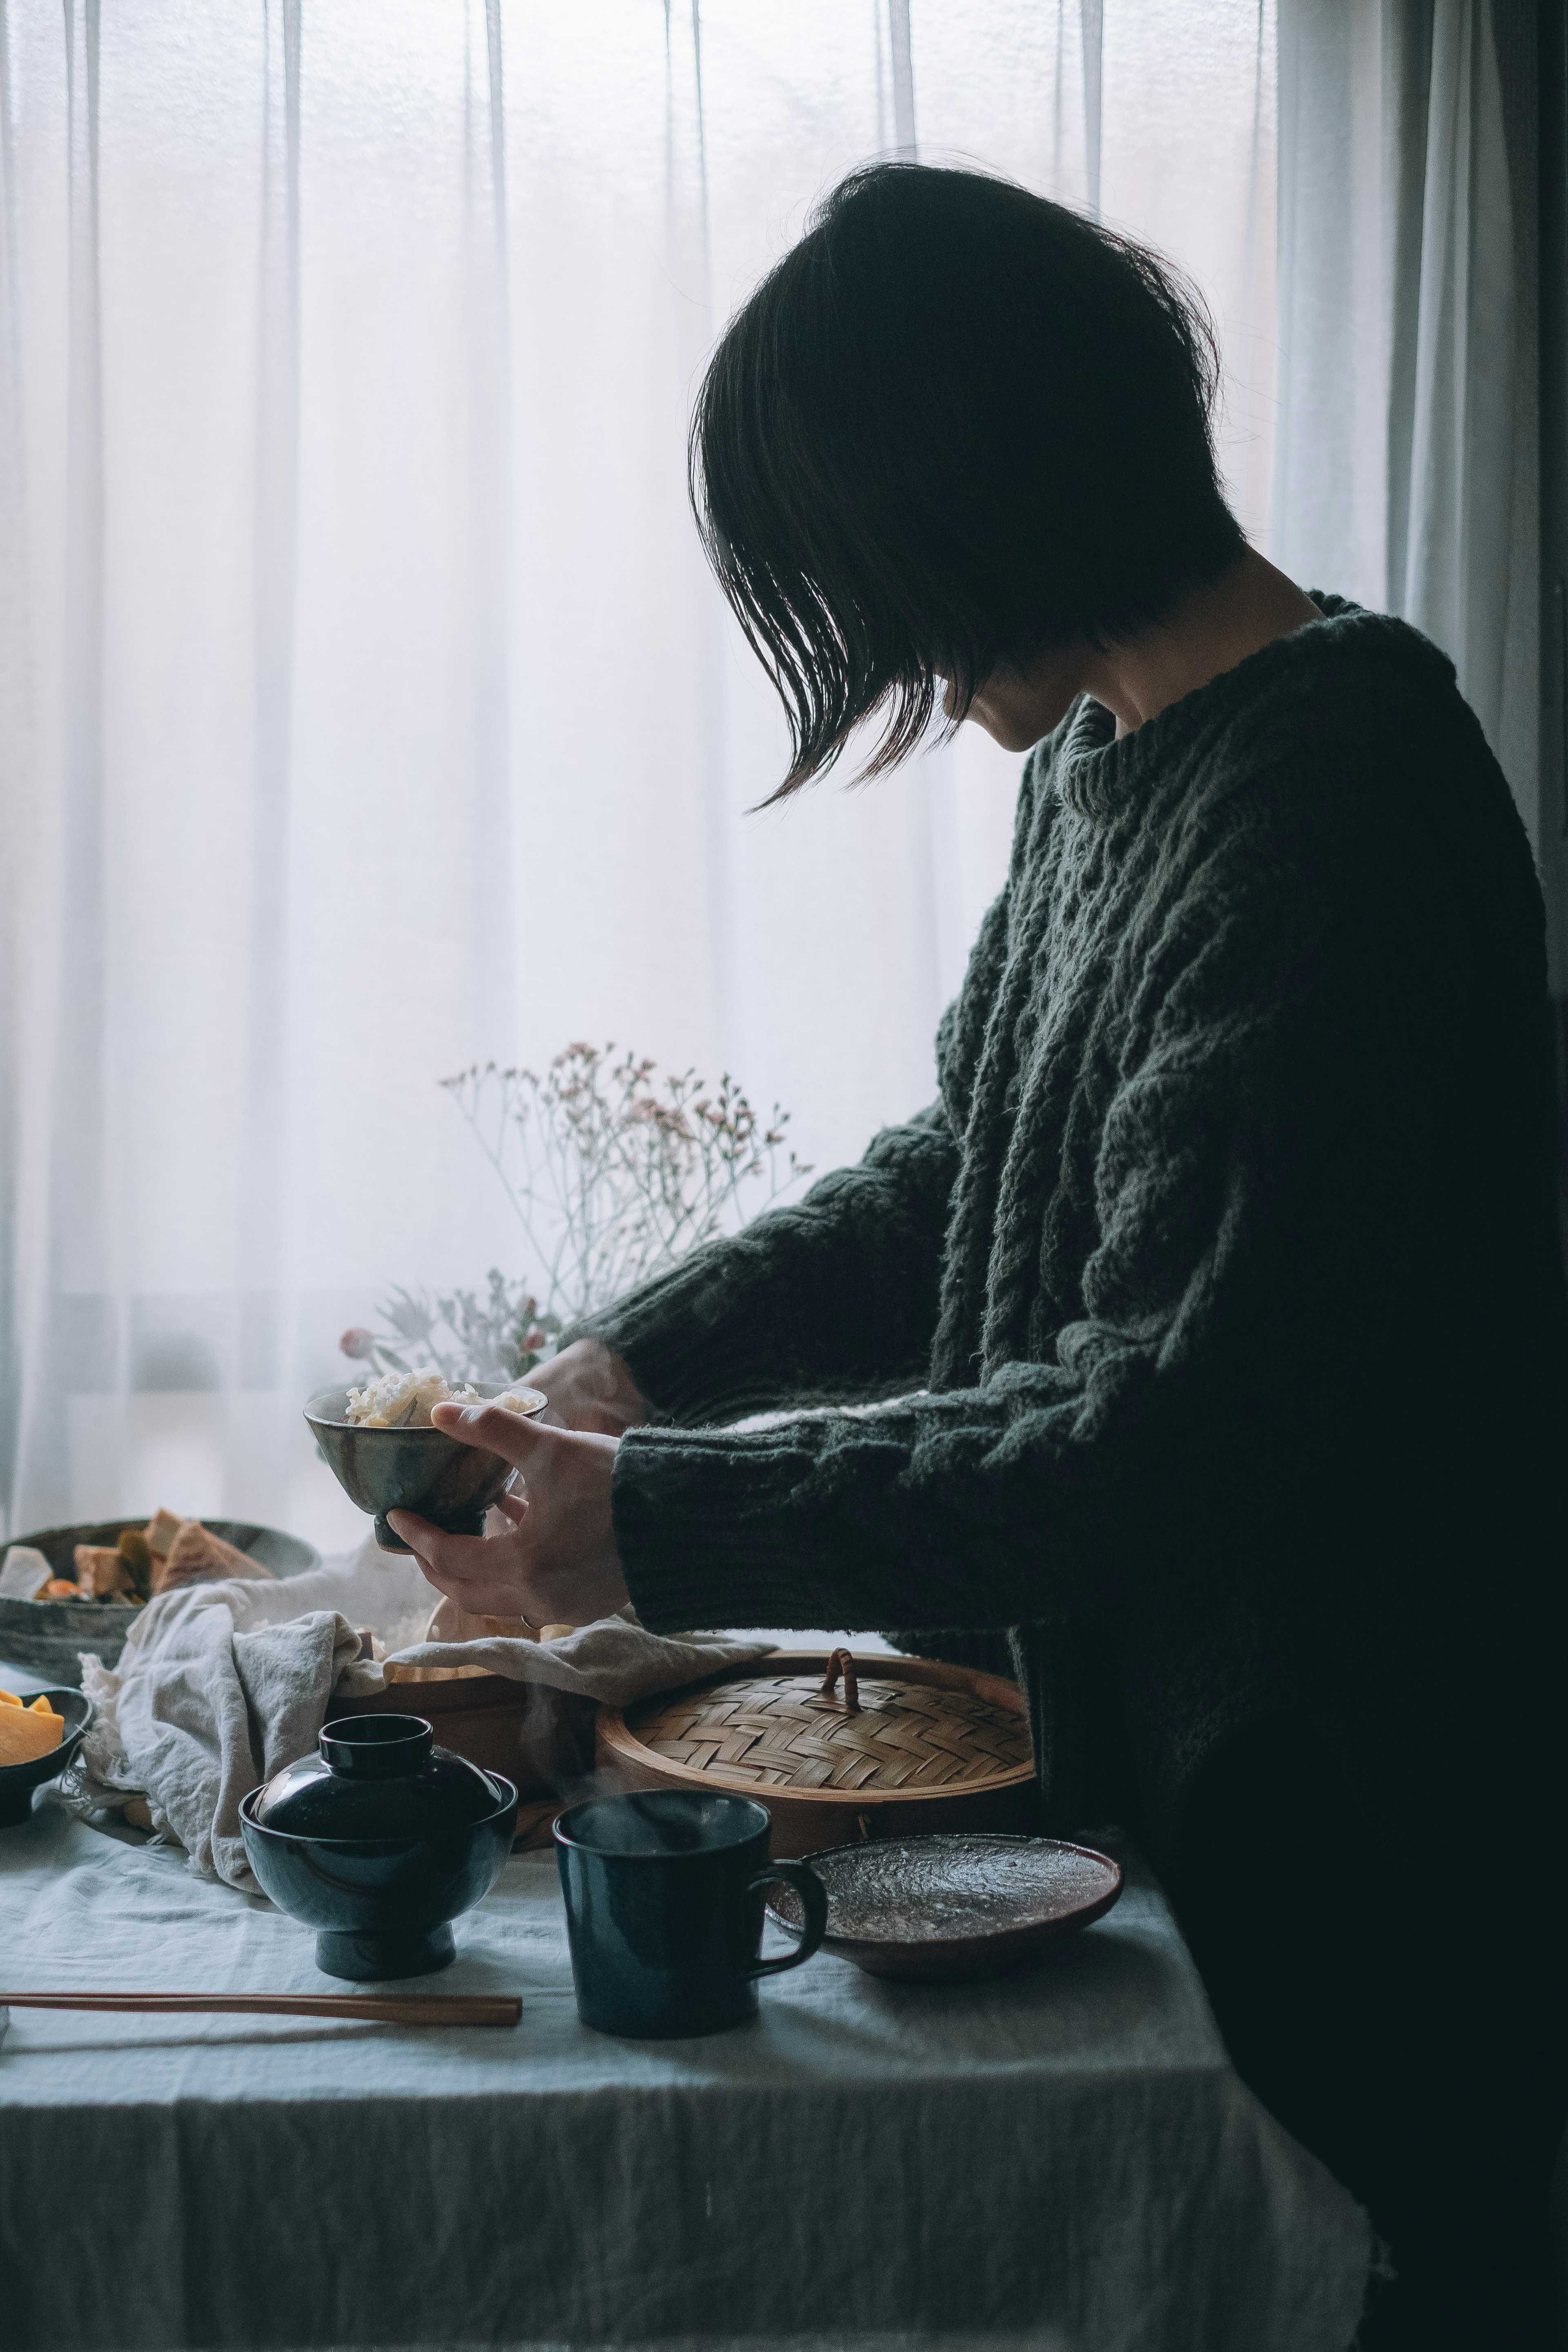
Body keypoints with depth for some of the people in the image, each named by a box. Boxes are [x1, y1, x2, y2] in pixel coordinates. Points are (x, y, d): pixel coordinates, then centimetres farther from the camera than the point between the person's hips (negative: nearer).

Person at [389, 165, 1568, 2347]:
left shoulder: (1336, 811, -25)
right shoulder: (1110, 754, 5)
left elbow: (1177, 1426, -27)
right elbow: (969, 1172, 14)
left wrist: (665, 1522, -20)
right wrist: (650, 1351, 3)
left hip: (1354, 1848, -9)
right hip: (1152, 1759, 9)